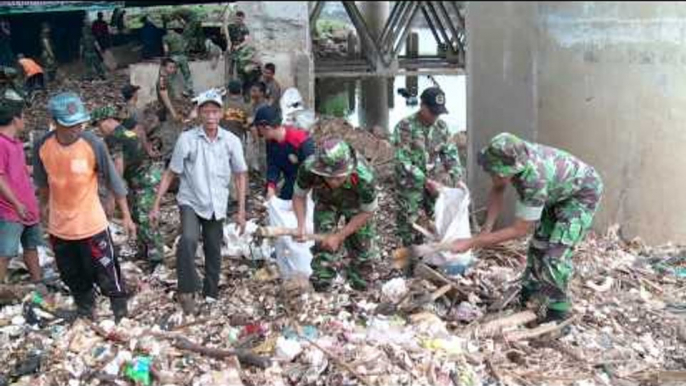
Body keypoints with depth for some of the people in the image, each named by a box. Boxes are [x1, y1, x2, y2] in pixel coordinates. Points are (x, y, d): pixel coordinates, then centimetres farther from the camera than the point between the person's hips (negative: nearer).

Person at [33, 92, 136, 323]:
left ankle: (121, 317, 24)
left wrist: (126, 216, -5)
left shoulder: (93, 144, -20)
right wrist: (44, 204, 22)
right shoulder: (43, 147, -13)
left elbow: (113, 181, -10)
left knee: (107, 275, 5)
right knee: (73, 278, 21)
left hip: (92, 225, -3)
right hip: (59, 227, 3)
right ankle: (85, 315, 44)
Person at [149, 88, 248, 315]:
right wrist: (156, 206, -6)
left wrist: (241, 211, 1)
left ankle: (211, 295, 32)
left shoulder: (231, 141, -6)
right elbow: (170, 174, -4)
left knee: (214, 252, 13)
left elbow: (241, 176, 4)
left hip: (216, 206, 3)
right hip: (190, 202, -3)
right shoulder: (186, 139, -11)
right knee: (188, 239, -29)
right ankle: (186, 291, -17)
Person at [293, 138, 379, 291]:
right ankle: (319, 290, 4)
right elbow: (299, 196, -17)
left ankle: (361, 289, 28)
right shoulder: (308, 168, -40)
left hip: (357, 205, -1)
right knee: (323, 247, -10)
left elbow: (367, 213, -23)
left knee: (362, 249, 6)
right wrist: (301, 225, -32)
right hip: (326, 202, 1)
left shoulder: (364, 177, -43)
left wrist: (339, 236, -24)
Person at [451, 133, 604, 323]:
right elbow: (497, 190, -6)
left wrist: (471, 243, -35)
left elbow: (519, 230, -34)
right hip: (558, 192, 8)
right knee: (538, 243, 15)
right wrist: (486, 229, -18)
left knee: (556, 252, -16)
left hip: (583, 192, -8)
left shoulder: (534, 179, -43)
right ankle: (528, 295, 34)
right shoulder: (507, 157, -25)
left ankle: (557, 314, -3)